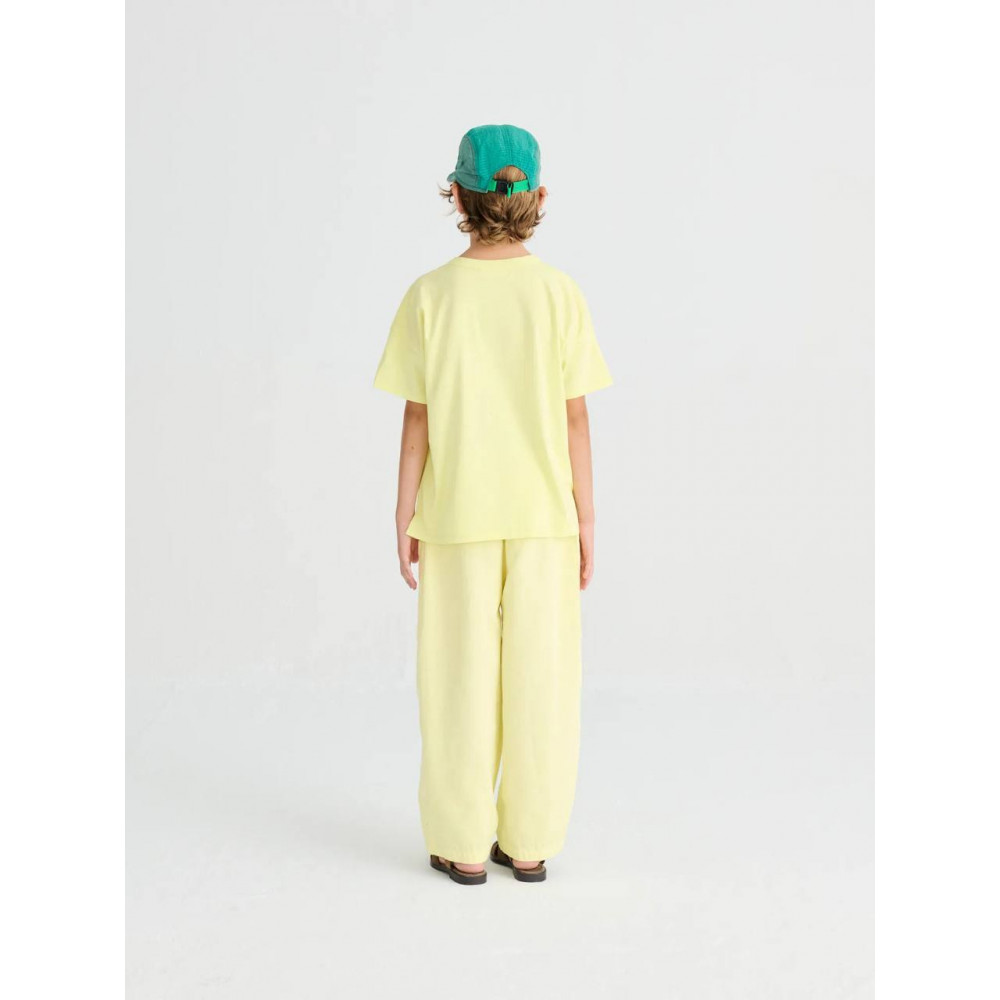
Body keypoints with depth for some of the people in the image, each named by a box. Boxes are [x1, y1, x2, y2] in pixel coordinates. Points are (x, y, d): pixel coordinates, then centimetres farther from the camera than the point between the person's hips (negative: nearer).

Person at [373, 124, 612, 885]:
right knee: (539, 675, 9)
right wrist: (585, 515, 4)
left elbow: (418, 419, -6)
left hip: (460, 513, -1)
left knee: (462, 677, 9)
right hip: (543, 510, 1)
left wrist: (405, 517, 3)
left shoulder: (431, 296, -7)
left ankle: (464, 845, 17)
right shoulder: (560, 293, -6)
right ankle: (530, 843, 18)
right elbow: (575, 417, -4)